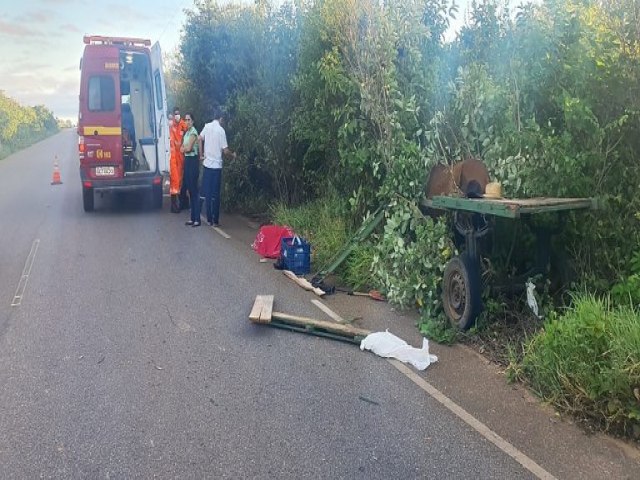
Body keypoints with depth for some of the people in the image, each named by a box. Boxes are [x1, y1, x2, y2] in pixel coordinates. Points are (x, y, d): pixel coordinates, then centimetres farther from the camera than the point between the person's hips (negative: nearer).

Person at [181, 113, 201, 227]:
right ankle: (193, 218, 15)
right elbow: (182, 149, 13)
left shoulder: (193, 132, -10)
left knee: (194, 189, -9)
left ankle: (197, 219, -7)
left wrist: (183, 148, 1)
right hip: (187, 160, 9)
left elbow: (188, 148, -18)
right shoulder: (186, 132, 17)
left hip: (193, 160, -9)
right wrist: (184, 148, -7)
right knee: (190, 189, 10)